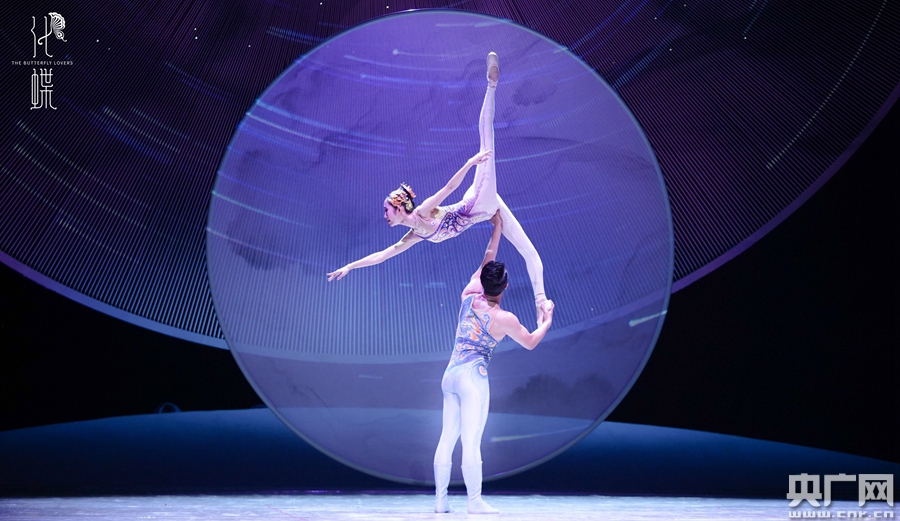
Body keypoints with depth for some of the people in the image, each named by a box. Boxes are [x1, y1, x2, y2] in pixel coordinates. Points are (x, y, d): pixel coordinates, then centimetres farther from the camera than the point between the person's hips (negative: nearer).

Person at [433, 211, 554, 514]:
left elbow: (486, 262, 20)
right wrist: (547, 319, 23)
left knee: (447, 438, 6)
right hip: (473, 376, -6)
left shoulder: (469, 297, 5)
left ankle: (440, 499, 8)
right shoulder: (504, 319, -7)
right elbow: (531, 342, 8)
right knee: (471, 442, -7)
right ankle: (475, 502, -5)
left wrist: (497, 230, 28)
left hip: (450, 373, 6)